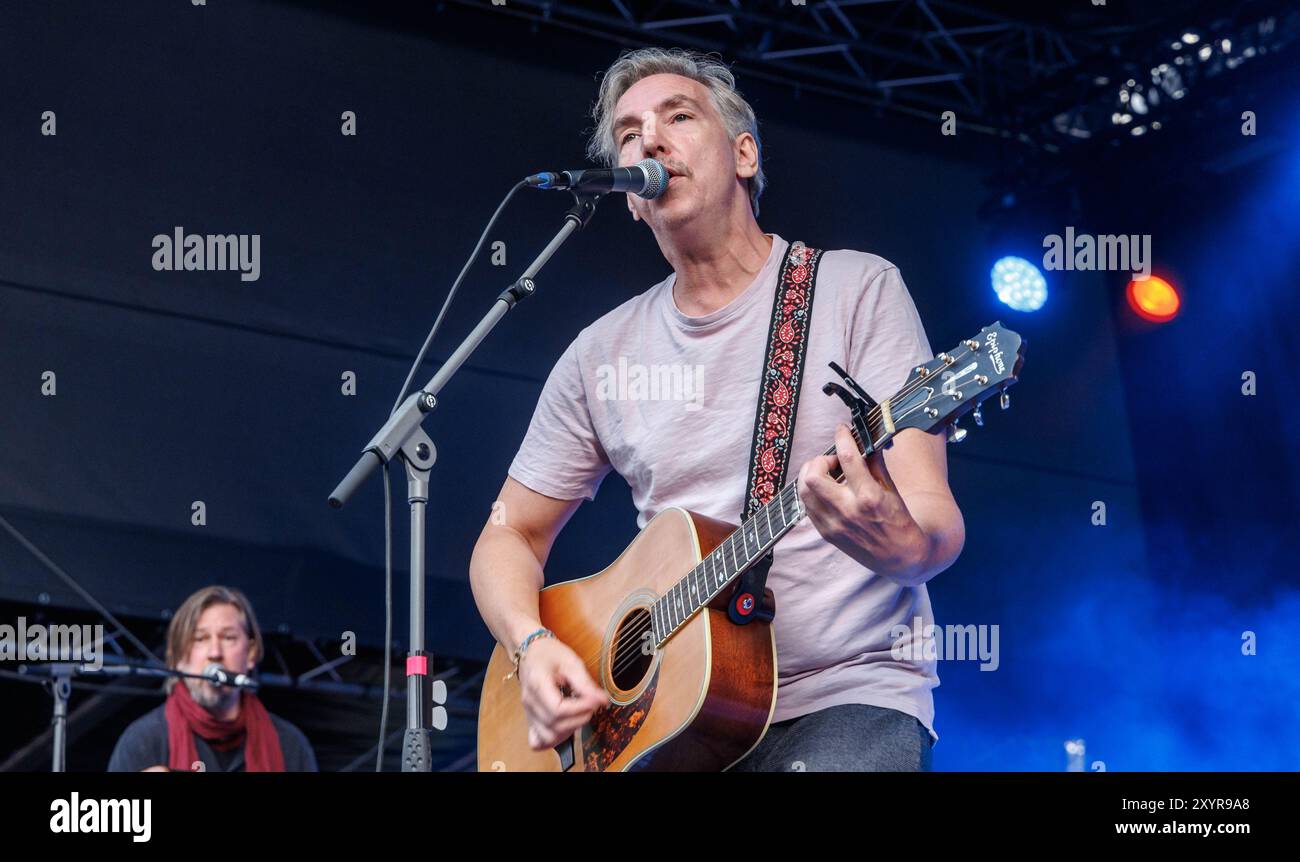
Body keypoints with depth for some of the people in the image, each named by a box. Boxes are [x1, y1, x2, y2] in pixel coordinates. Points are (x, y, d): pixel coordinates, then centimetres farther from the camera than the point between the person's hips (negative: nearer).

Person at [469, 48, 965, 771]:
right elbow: (512, 534, 17)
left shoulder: (857, 288, 0)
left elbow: (938, 521, -8)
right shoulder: (603, 354, 11)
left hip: (848, 693, -4)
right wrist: (532, 645, -4)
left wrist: (901, 541, -32)